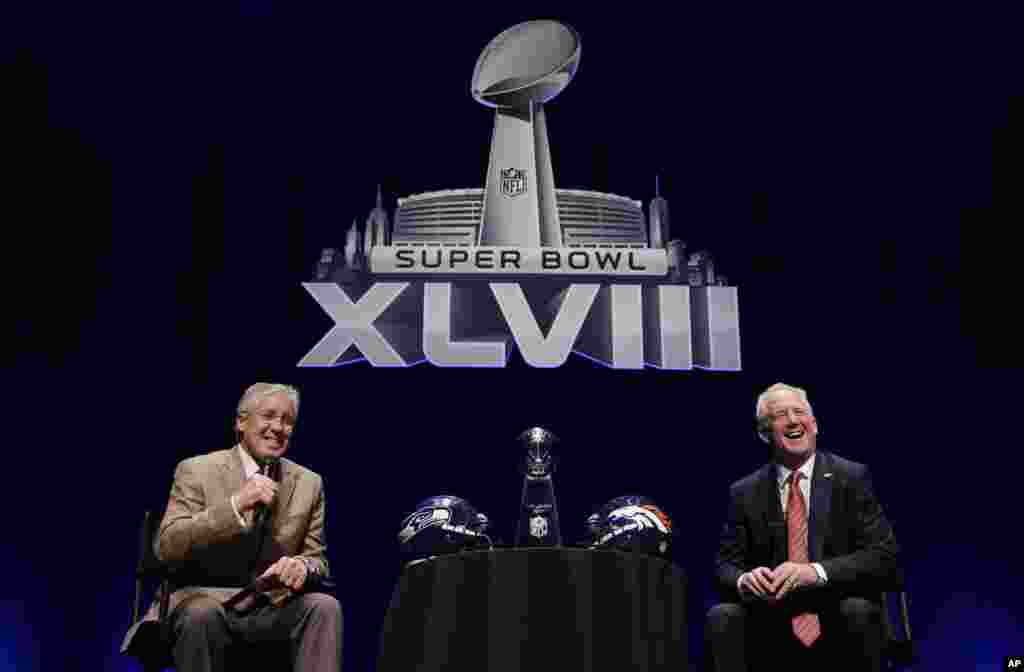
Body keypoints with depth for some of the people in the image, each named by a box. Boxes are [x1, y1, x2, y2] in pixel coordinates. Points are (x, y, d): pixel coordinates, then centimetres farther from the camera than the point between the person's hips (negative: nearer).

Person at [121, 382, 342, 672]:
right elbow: (166, 548, -13)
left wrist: (302, 566, -19)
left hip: (273, 605, 3)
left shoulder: (309, 483, 9)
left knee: (325, 607, -26)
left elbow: (318, 559, 8)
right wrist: (235, 504, -26)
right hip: (205, 598, -2)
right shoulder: (196, 470, -1)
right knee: (201, 615, -35)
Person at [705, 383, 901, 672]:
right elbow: (724, 567, 4)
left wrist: (815, 572, -24)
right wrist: (744, 580, -22)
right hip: (773, 630, 1)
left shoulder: (852, 477, 0)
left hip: (839, 626, -1)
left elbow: (885, 555, -8)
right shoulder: (745, 493, 6)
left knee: (858, 609, -32)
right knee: (722, 616, -26)